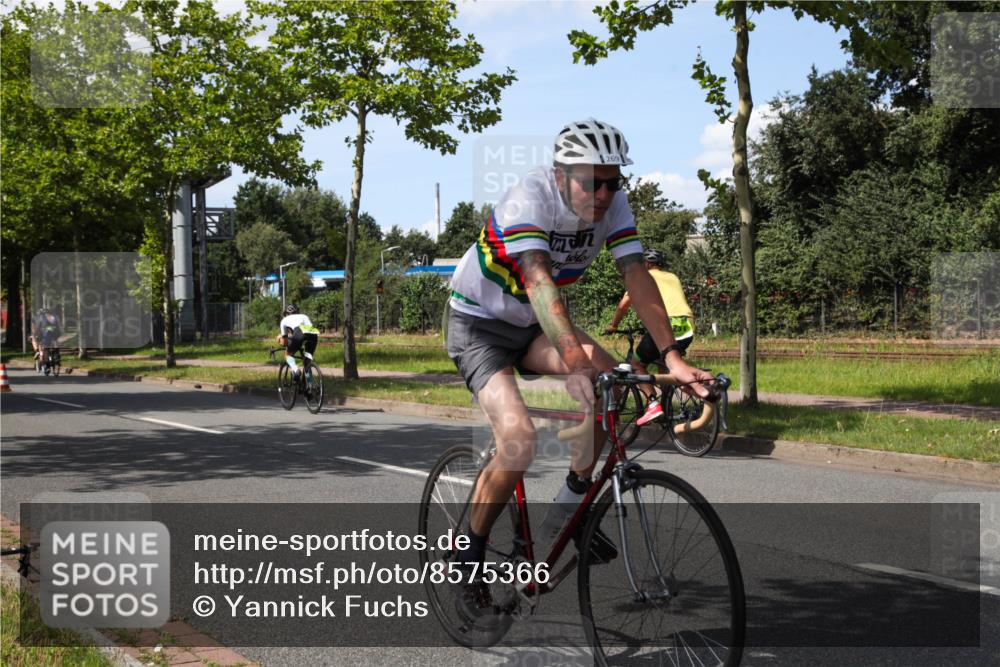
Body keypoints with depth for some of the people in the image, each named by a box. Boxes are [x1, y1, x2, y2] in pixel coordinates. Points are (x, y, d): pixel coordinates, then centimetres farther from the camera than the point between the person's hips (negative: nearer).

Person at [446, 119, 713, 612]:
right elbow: (537, 279, -43)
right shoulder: (530, 196, -30)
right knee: (519, 439, -24)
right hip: (478, 323, -6)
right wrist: (573, 360, -56)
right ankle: (470, 553, -2)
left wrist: (672, 357, -32)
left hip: (533, 324, 6)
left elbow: (637, 276, -19)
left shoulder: (614, 204, -13)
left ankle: (573, 501, 1)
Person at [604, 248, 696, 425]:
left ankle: (653, 405, -6)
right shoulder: (673, 277, 29)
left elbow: (624, 304, 7)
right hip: (687, 329, 5)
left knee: (637, 364, 13)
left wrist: (613, 326, 22)